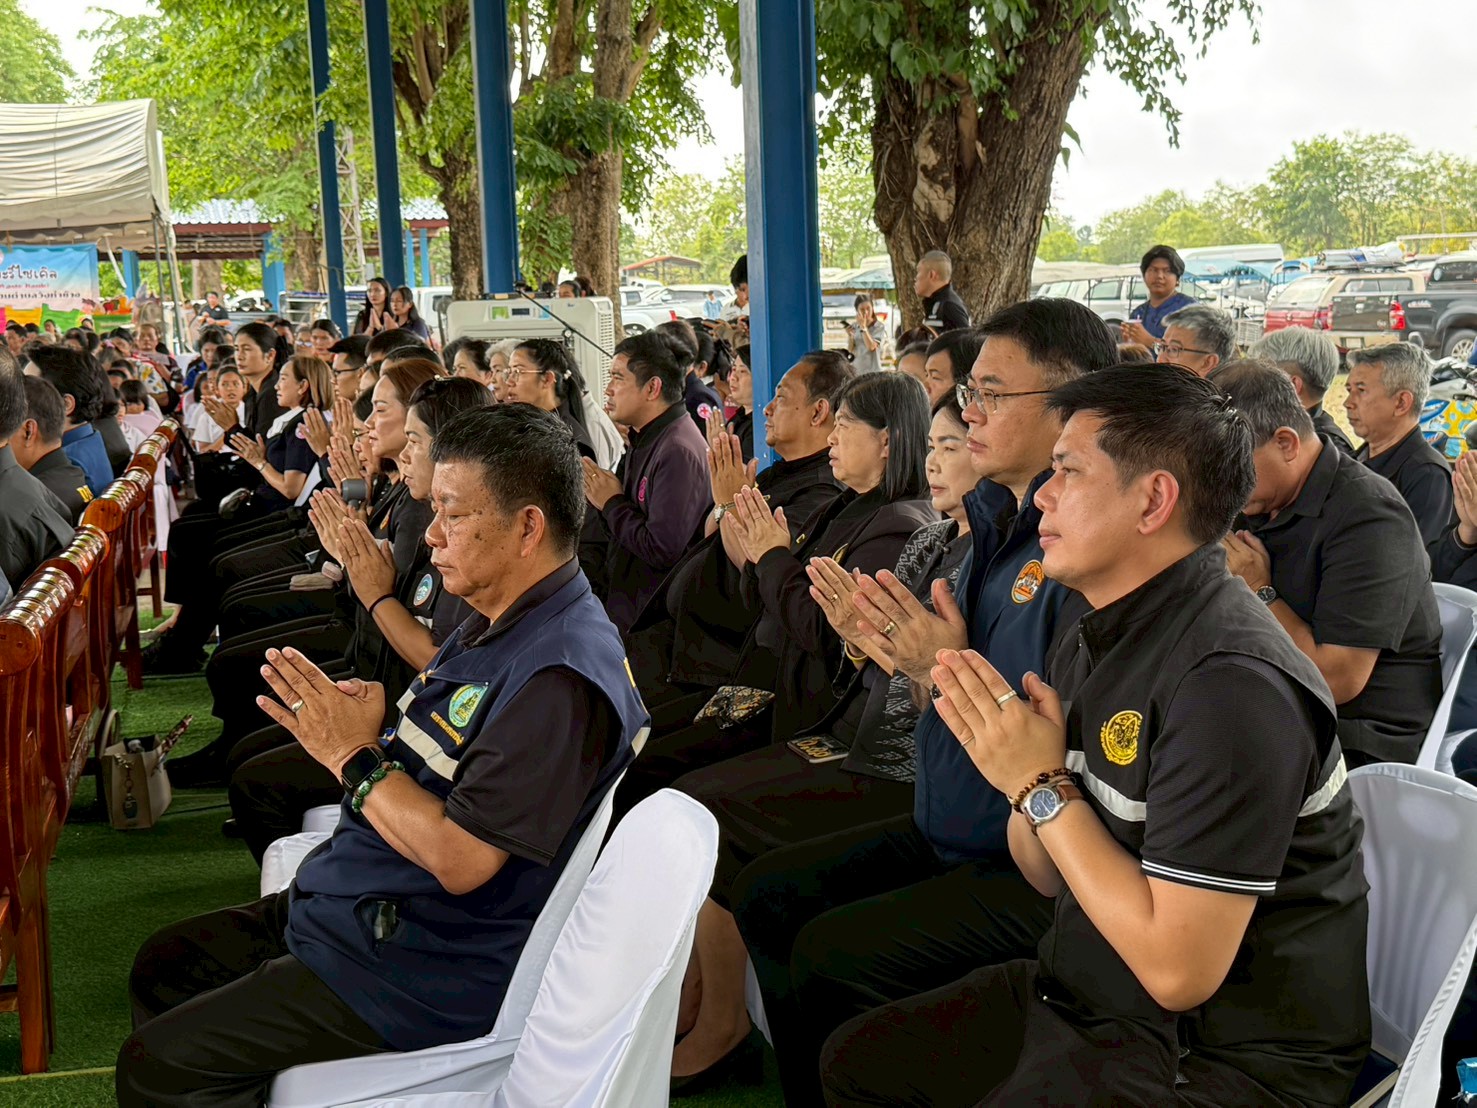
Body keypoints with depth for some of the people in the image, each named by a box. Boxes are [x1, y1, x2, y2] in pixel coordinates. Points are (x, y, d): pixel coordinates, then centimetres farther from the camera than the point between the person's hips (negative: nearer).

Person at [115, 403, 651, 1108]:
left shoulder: (560, 673, -26)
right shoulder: (497, 626, 8)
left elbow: (460, 859, -28)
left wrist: (356, 757, -17)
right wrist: (351, 725, -7)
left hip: (426, 974, -10)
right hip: (356, 904, 10)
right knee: (162, 968, 19)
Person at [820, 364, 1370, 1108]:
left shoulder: (1230, 683, -26)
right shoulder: (1097, 641, 4)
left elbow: (1179, 971, -28)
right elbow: (1049, 875, 9)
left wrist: (1042, 785, -22)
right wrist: (1013, 761, -11)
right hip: (1084, 995, 9)